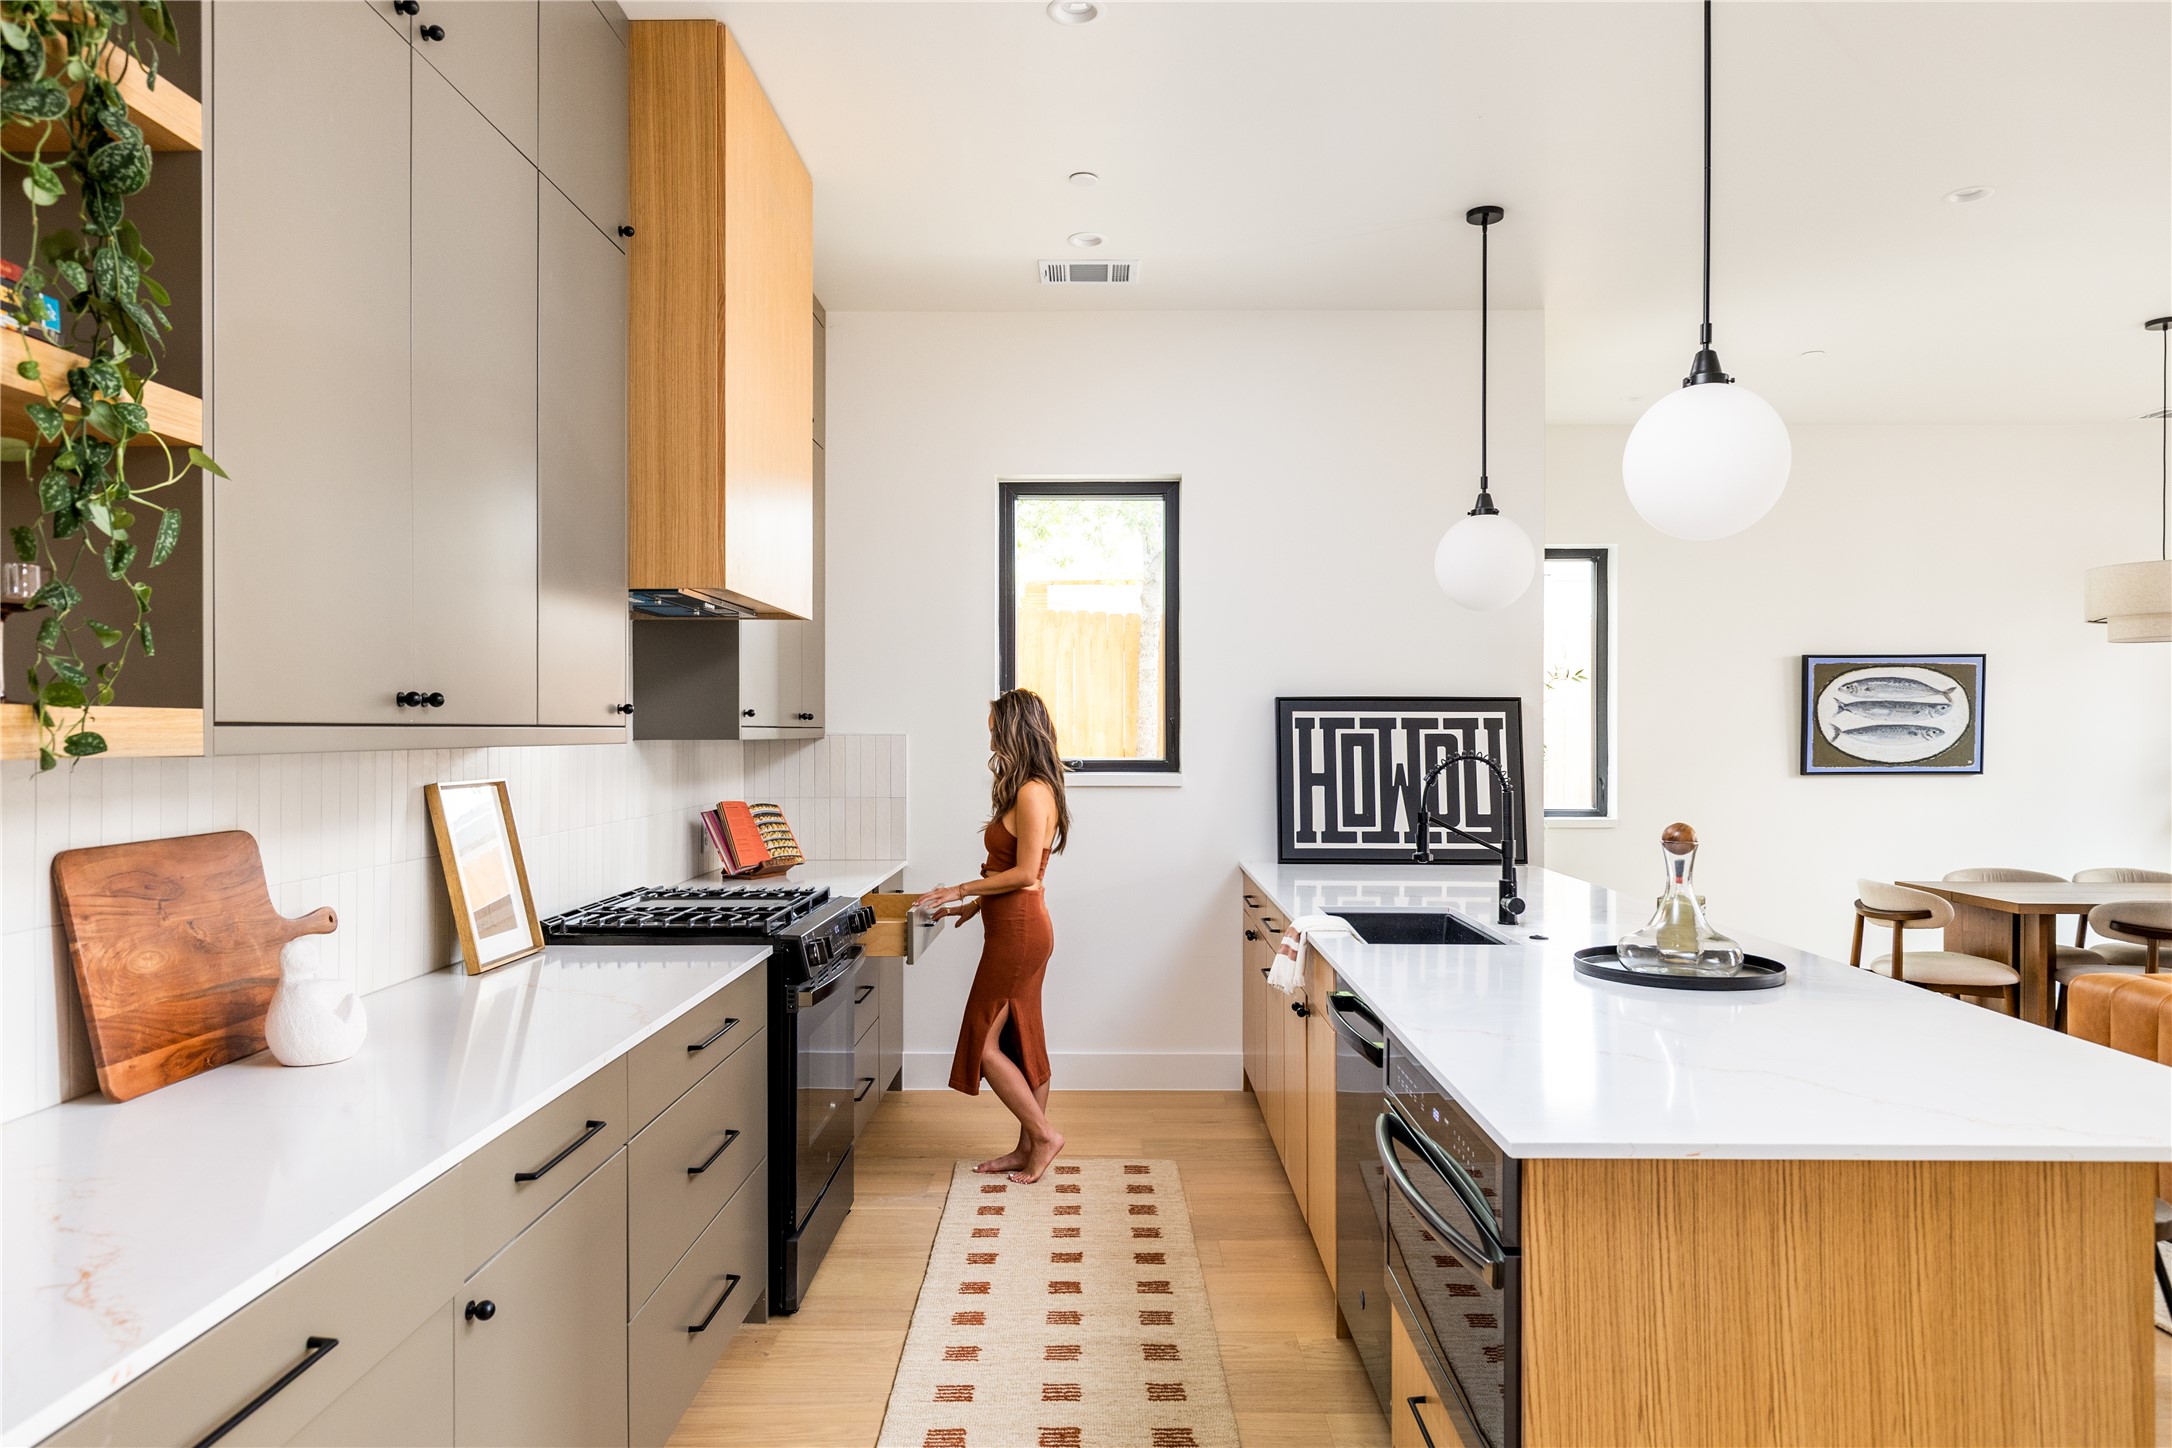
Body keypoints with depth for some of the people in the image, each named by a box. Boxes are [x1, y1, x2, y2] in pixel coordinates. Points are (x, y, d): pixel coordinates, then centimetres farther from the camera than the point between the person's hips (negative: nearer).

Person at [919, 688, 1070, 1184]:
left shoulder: (1031, 792, -18)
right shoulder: (1032, 790, 12)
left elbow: (1024, 872, -21)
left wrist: (962, 890, -12)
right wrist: (976, 901, 15)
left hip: (1018, 929, -10)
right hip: (1017, 925, 10)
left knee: (983, 1041, -1)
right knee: (1022, 1040, 15)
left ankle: (1043, 1135, 9)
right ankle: (1029, 1148, 25)